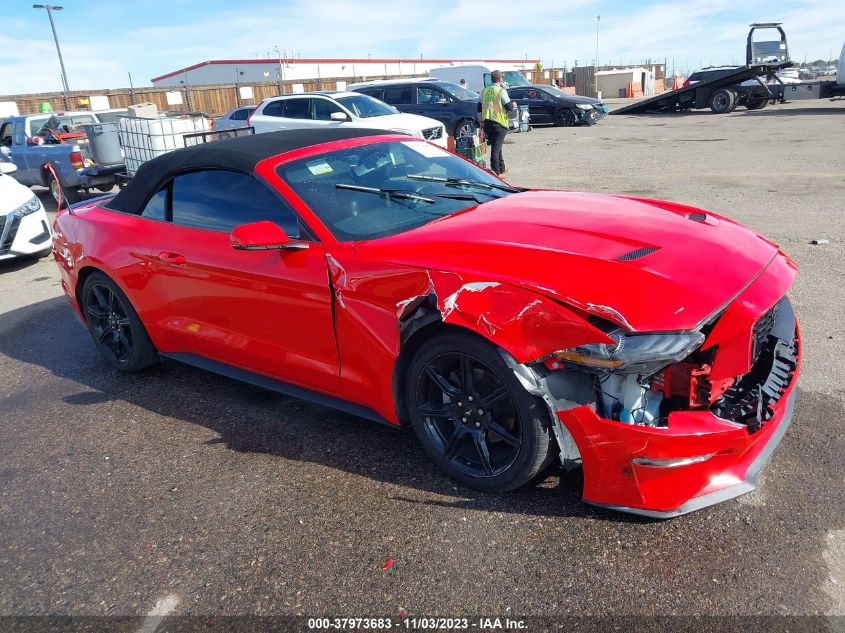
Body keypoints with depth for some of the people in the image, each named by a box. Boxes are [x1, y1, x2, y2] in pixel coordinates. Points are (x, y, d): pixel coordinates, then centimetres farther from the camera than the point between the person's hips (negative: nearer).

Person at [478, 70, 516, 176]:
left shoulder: (484, 91, 11)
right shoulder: (501, 91, -10)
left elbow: (479, 108, 14)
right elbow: (509, 106, -10)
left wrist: (481, 122, 21)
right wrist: (514, 105, 12)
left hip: (487, 123, 7)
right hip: (499, 123, -6)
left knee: (496, 146, 18)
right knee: (496, 147, -5)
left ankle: (501, 168, 28)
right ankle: (495, 172, -7)